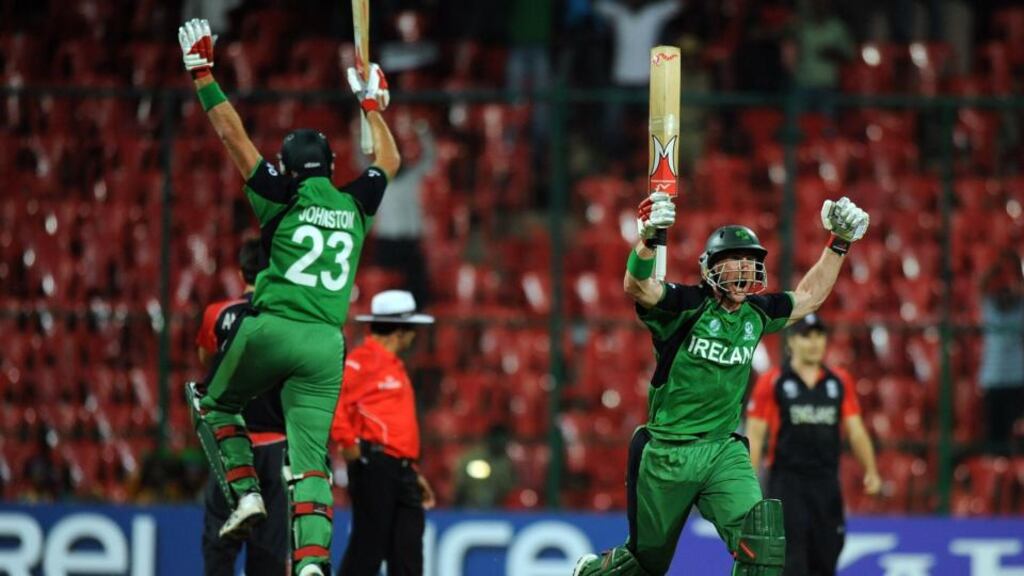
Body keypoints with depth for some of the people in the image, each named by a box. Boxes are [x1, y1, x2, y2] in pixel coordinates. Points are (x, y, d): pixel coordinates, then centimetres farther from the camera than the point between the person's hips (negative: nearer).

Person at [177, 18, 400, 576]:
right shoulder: (355, 205, 11)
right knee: (310, 458, -3)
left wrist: (203, 76, 5)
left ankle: (244, 491, 5)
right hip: (326, 343, 3)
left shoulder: (284, 198, 1)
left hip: (270, 331, -3)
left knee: (215, 404, 24)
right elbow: (390, 161, 30)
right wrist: (373, 104, 41)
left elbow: (235, 138, 1)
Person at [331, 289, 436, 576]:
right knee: (368, 545, -8)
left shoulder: (395, 366, 24)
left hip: (400, 468, 9)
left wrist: (413, 472, 26)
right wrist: (347, 441, -20)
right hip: (373, 463, -9)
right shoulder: (363, 360, -7)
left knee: (408, 551, 5)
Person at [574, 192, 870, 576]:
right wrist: (648, 239, -50)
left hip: (724, 451, 4)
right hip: (667, 453, -4)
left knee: (761, 541, -20)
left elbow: (809, 297, 24)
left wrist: (839, 244, 16)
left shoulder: (756, 314, 6)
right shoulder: (688, 305, -13)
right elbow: (637, 287, -32)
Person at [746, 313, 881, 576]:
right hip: (787, 483, -4)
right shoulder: (771, 383, -1)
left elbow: (855, 430, 9)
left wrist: (871, 470, -2)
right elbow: (754, 435, -2)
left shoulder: (840, 382, 9)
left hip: (827, 485, 4)